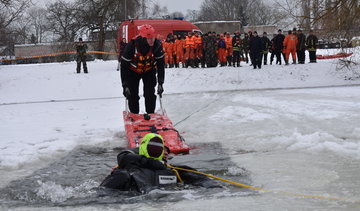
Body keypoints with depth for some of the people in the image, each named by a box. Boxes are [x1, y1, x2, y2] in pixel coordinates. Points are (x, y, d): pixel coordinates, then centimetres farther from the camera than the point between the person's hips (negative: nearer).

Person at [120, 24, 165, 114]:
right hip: (133, 72, -1)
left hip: (149, 70, 1)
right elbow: (124, 66, -24)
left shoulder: (157, 45, -26)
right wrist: (125, 85, -26)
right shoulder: (131, 46, -33)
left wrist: (160, 83, -18)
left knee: (150, 94, -9)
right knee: (133, 95, -6)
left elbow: (160, 65, -14)